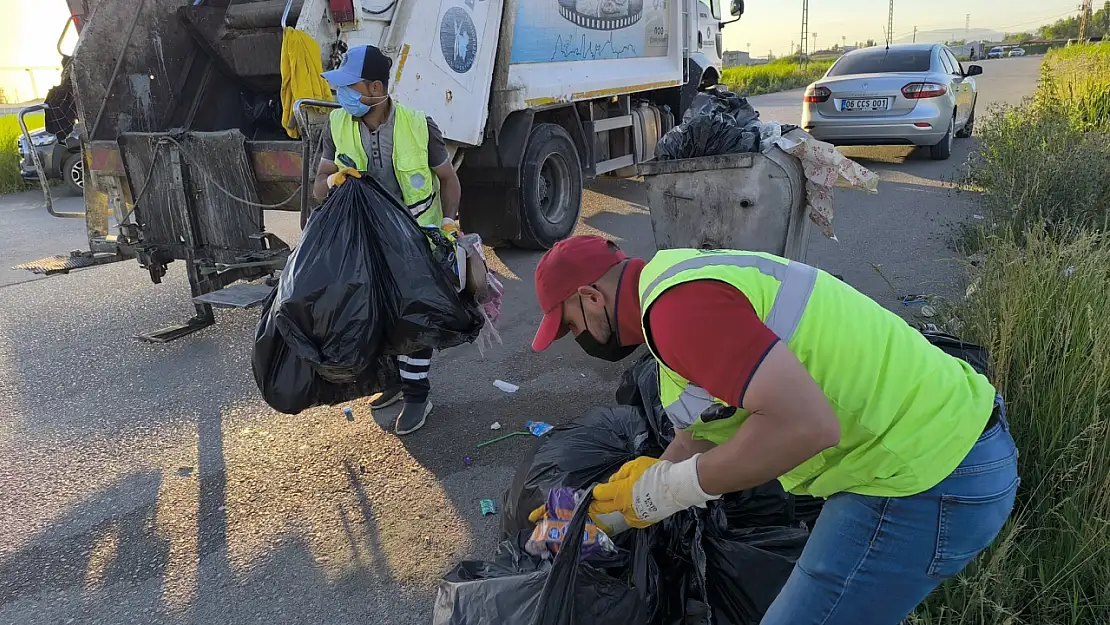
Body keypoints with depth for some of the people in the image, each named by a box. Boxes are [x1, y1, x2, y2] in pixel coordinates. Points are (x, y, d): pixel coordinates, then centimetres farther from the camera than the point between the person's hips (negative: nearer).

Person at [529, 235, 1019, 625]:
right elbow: (697, 437, 21)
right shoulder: (687, 278, 13)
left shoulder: (678, 305, -22)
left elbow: (805, 424, -31)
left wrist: (667, 489, -17)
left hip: (925, 477, -10)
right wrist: (603, 511, 28)